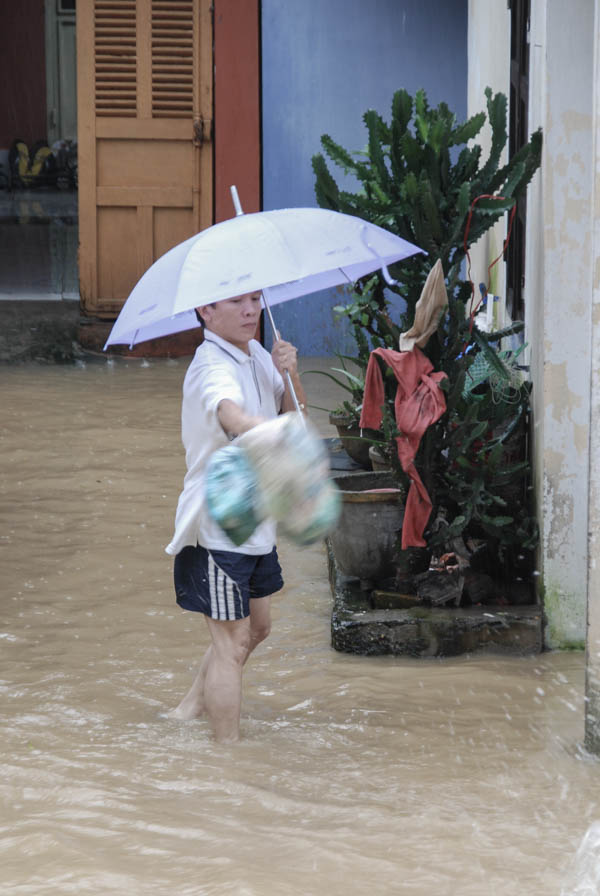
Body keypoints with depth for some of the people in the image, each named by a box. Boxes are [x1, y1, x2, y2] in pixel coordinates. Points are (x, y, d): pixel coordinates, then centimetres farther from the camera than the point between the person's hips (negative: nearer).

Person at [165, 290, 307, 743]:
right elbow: (233, 416, -45)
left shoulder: (255, 354, 7)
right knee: (232, 642, -5)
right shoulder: (213, 366, -24)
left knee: (256, 628, 23)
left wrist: (288, 374, -13)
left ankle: (193, 705, 40)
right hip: (218, 525, -10)